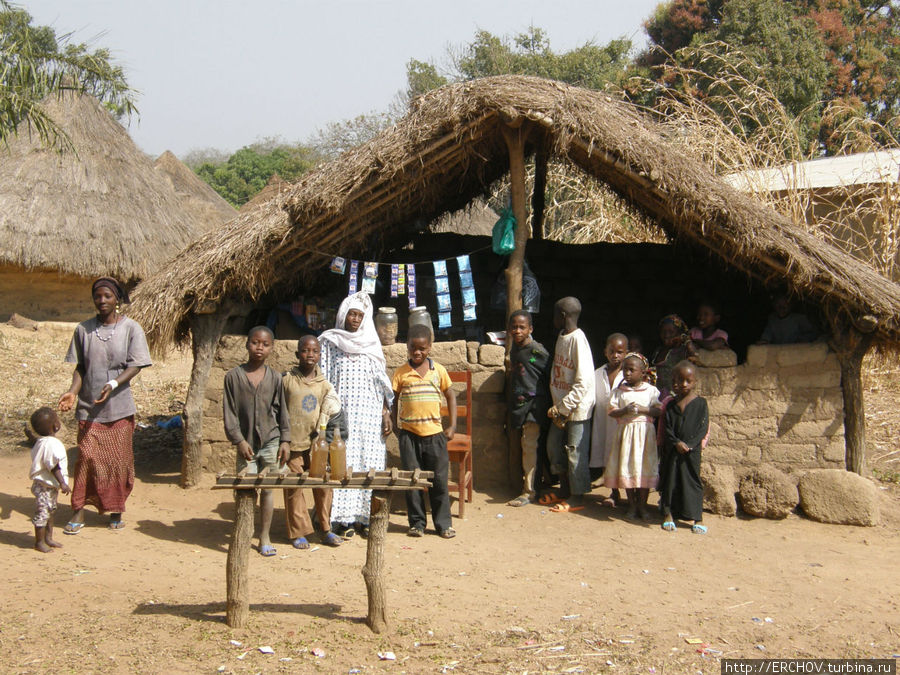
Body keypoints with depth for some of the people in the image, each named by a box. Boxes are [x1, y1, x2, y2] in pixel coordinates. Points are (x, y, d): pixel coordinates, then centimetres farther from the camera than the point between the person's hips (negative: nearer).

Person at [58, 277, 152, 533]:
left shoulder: (131, 328, -2)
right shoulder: (84, 329, 5)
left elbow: (135, 365, -7)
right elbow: (80, 366, 9)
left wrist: (113, 384, -22)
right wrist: (73, 391, -8)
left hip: (119, 407, -1)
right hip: (89, 407, 1)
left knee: (119, 459, 4)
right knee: (87, 456, -5)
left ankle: (116, 511, 18)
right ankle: (79, 511, 5)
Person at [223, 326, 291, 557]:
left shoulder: (275, 378, 4)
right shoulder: (234, 376, -1)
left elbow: (282, 410, 9)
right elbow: (229, 411, -2)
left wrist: (285, 440, 3)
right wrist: (239, 440, -8)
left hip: (271, 442, 1)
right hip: (246, 443, -1)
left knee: (268, 490, 6)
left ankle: (264, 537, 17)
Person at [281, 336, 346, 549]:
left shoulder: (324, 385, 7)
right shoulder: (287, 380, -1)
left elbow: (332, 415, 10)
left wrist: (324, 439, 1)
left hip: (317, 443, 3)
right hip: (293, 443, -2)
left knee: (323, 486, 3)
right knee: (294, 488, 2)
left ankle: (325, 529, 16)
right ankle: (298, 532, 11)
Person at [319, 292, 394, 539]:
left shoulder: (371, 344, 12)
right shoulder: (330, 342, 5)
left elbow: (381, 382, 12)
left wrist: (386, 413, 5)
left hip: (369, 416, 3)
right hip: (341, 414, -2)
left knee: (370, 462, -1)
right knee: (342, 463, -6)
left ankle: (365, 516, 6)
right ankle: (343, 519, -2)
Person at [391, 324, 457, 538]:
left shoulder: (438, 370, 3)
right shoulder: (401, 373, 1)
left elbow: (450, 396, 11)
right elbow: (393, 400, 8)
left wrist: (452, 426, 5)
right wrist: (395, 426, 3)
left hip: (434, 433, 0)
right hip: (409, 434, 0)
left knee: (439, 480, 4)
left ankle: (443, 523, 13)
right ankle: (417, 522, 17)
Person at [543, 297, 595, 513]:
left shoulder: (578, 340, -19)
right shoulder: (562, 336, 9)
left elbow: (584, 382, -23)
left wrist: (563, 407, -21)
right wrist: (557, 407, 8)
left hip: (578, 408, -9)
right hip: (561, 406, 9)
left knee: (576, 452, 0)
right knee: (553, 445, 16)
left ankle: (577, 498, 12)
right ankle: (564, 490, 30)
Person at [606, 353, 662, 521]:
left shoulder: (651, 390, 2)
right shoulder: (619, 391, 5)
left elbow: (659, 411, -3)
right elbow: (612, 412, -1)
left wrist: (642, 409, -15)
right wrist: (625, 410, -18)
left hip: (644, 432, -1)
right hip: (626, 431, 1)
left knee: (644, 468, -1)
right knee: (627, 468, 4)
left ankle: (642, 505, 10)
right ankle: (632, 505, 17)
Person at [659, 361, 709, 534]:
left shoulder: (701, 403, -2)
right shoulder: (671, 405, 4)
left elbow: (702, 428, -7)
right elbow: (667, 428, -1)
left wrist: (689, 444, -16)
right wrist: (676, 443, -16)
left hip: (692, 450, -2)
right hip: (672, 450, 2)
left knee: (693, 481, 2)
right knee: (669, 479, 7)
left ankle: (697, 518, 10)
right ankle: (668, 514, 20)